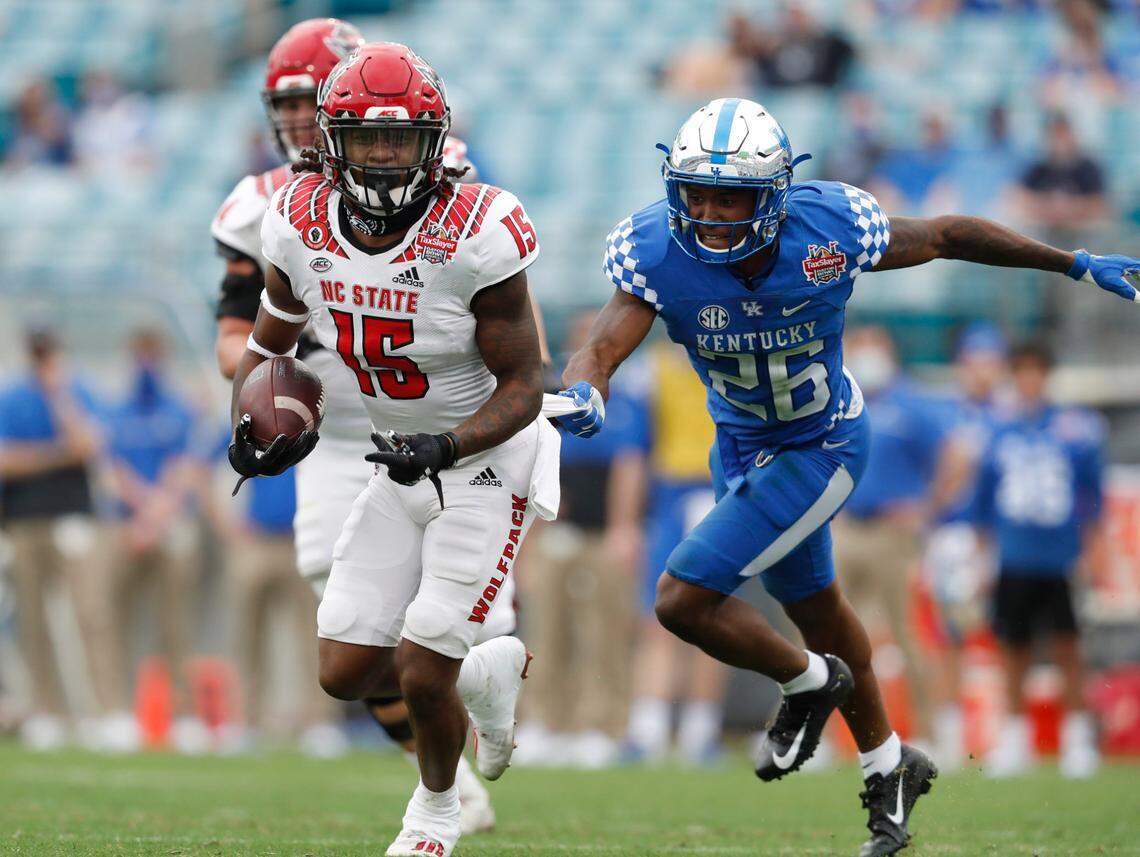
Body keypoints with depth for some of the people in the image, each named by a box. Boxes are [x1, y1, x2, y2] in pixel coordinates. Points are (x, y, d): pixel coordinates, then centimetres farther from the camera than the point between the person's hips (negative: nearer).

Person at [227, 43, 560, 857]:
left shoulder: (474, 237, -26)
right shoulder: (303, 227, -10)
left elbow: (524, 386, -19)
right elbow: (270, 344, 7)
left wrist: (448, 447, -35)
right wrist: (250, 431, -11)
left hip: (488, 462, -6)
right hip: (403, 465, 6)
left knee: (421, 674, -10)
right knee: (347, 674, 2)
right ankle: (486, 674, 32)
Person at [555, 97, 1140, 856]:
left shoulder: (829, 230, -28)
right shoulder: (659, 254, -24)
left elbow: (945, 237, -12)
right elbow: (600, 351, -32)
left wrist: (1074, 264, -3)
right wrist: (584, 391, -58)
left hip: (820, 450, -5)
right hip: (742, 447, 5)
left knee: (683, 601, -16)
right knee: (813, 604, 24)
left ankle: (809, 682, 14)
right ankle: (890, 768, 47)